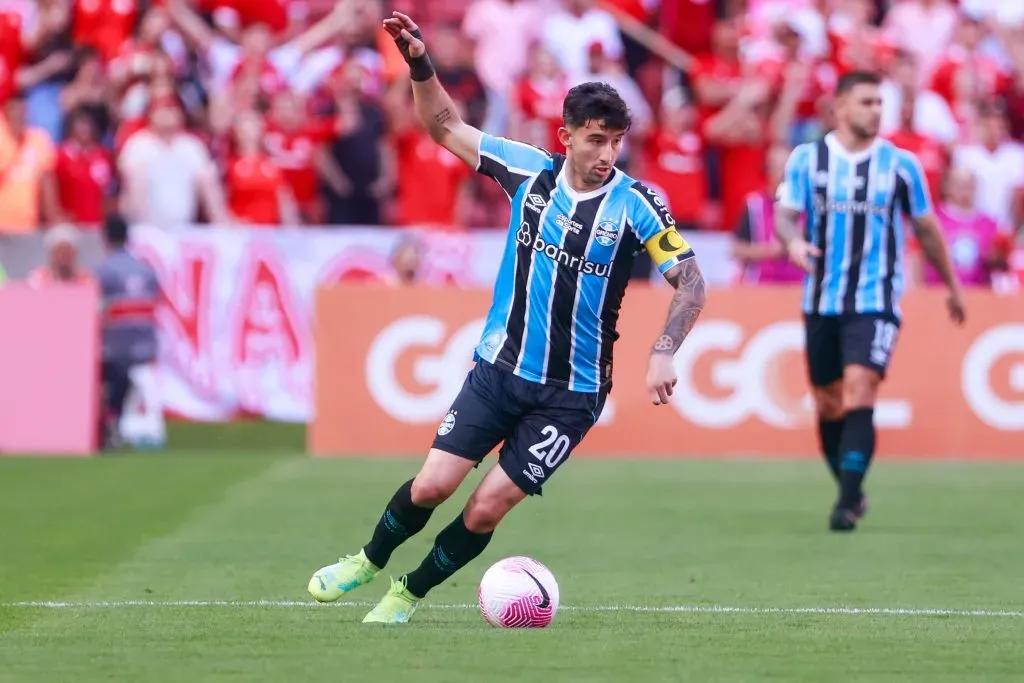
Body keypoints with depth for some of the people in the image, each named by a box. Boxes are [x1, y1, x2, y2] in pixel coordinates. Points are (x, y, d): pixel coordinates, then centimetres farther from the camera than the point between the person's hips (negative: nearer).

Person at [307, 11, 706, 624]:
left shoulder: (636, 204, -13)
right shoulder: (529, 170, -4)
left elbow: (692, 282, -11)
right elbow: (446, 126, 7)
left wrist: (664, 353, -25)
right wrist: (420, 63, -8)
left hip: (571, 394, -2)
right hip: (500, 367, 2)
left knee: (487, 508, -5)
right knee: (432, 485, -5)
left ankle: (408, 595, 19)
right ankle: (367, 562, 25)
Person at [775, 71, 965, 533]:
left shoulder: (901, 165, 2)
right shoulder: (806, 159, 2)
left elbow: (926, 229, 12)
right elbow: (785, 215, -2)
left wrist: (952, 286, 20)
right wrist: (793, 241, -26)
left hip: (876, 301, -2)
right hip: (821, 300, 2)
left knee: (859, 391, -19)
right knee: (828, 404, 9)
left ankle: (848, 503, -22)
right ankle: (850, 491, 28)